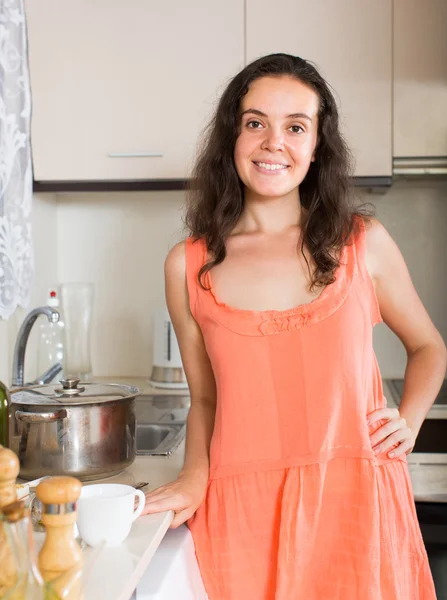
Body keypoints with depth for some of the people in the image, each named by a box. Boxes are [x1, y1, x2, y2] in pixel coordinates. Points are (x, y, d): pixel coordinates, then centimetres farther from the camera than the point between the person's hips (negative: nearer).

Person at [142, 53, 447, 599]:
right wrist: (195, 478, -5)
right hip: (243, 514, 0)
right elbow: (205, 400, 9)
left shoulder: (363, 243, -1)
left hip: (355, 505, 1)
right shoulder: (189, 266, -1)